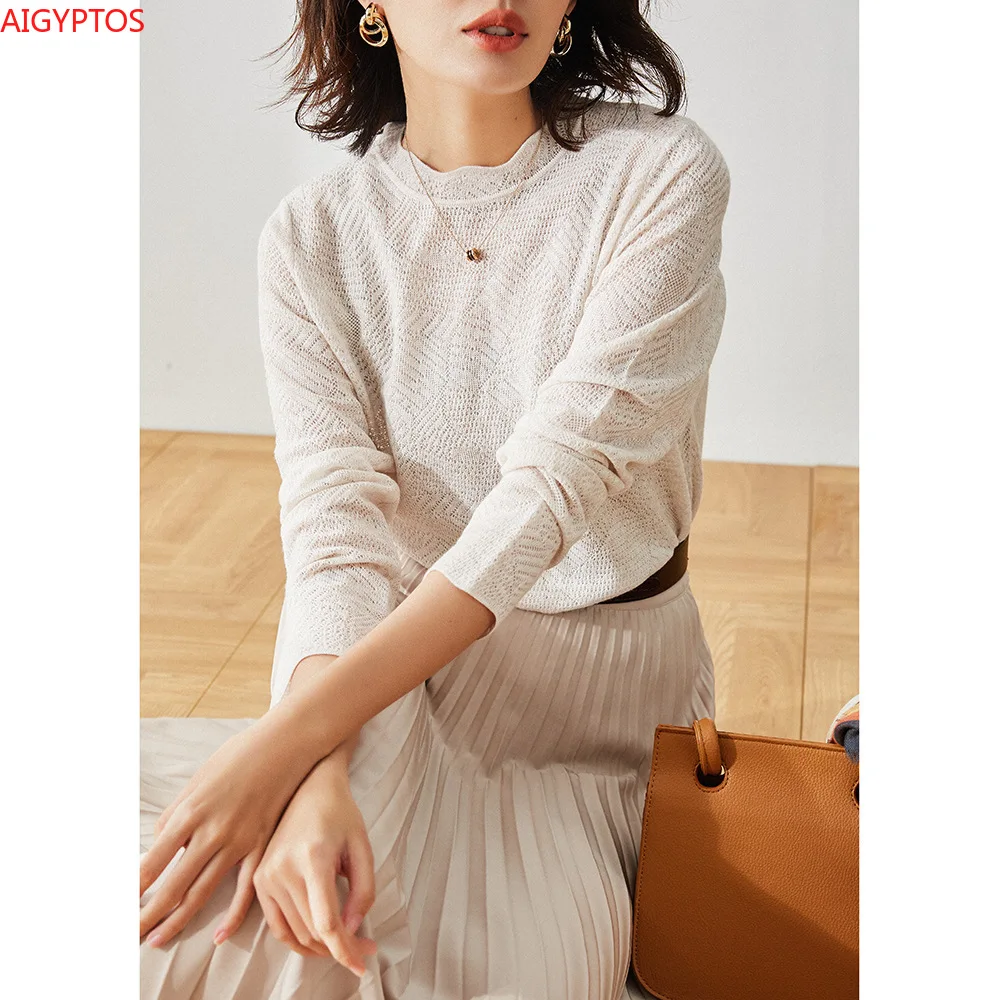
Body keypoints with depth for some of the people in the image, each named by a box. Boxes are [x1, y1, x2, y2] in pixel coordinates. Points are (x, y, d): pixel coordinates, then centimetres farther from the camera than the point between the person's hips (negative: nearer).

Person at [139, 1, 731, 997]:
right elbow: (334, 514, -15)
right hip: (390, 672, 1)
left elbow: (557, 479, -23)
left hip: (608, 681, -1)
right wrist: (320, 779, -35)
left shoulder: (662, 174, -13)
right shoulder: (311, 234, -4)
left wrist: (291, 733, -31)